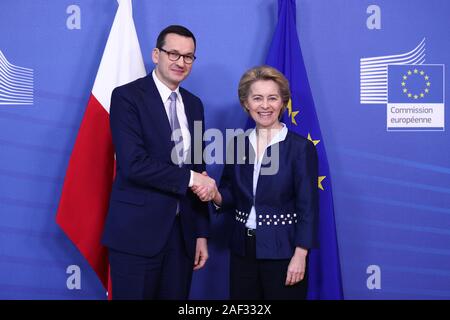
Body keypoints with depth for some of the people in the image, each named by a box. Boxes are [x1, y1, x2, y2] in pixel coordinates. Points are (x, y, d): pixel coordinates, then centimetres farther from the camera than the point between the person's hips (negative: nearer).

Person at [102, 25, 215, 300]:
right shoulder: (127, 96, -7)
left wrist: (201, 233, 9)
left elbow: (198, 168, 12)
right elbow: (133, 164, -19)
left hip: (182, 231, 6)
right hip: (137, 231, -5)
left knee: (176, 295, 13)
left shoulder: (194, 104, 12)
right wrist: (188, 178, -12)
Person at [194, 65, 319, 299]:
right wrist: (215, 195, -10)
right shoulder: (237, 144, 4)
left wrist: (300, 256, -14)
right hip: (242, 250, 4)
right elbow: (231, 197, 10)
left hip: (283, 252, -4)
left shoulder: (301, 147, -9)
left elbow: (308, 207, -9)